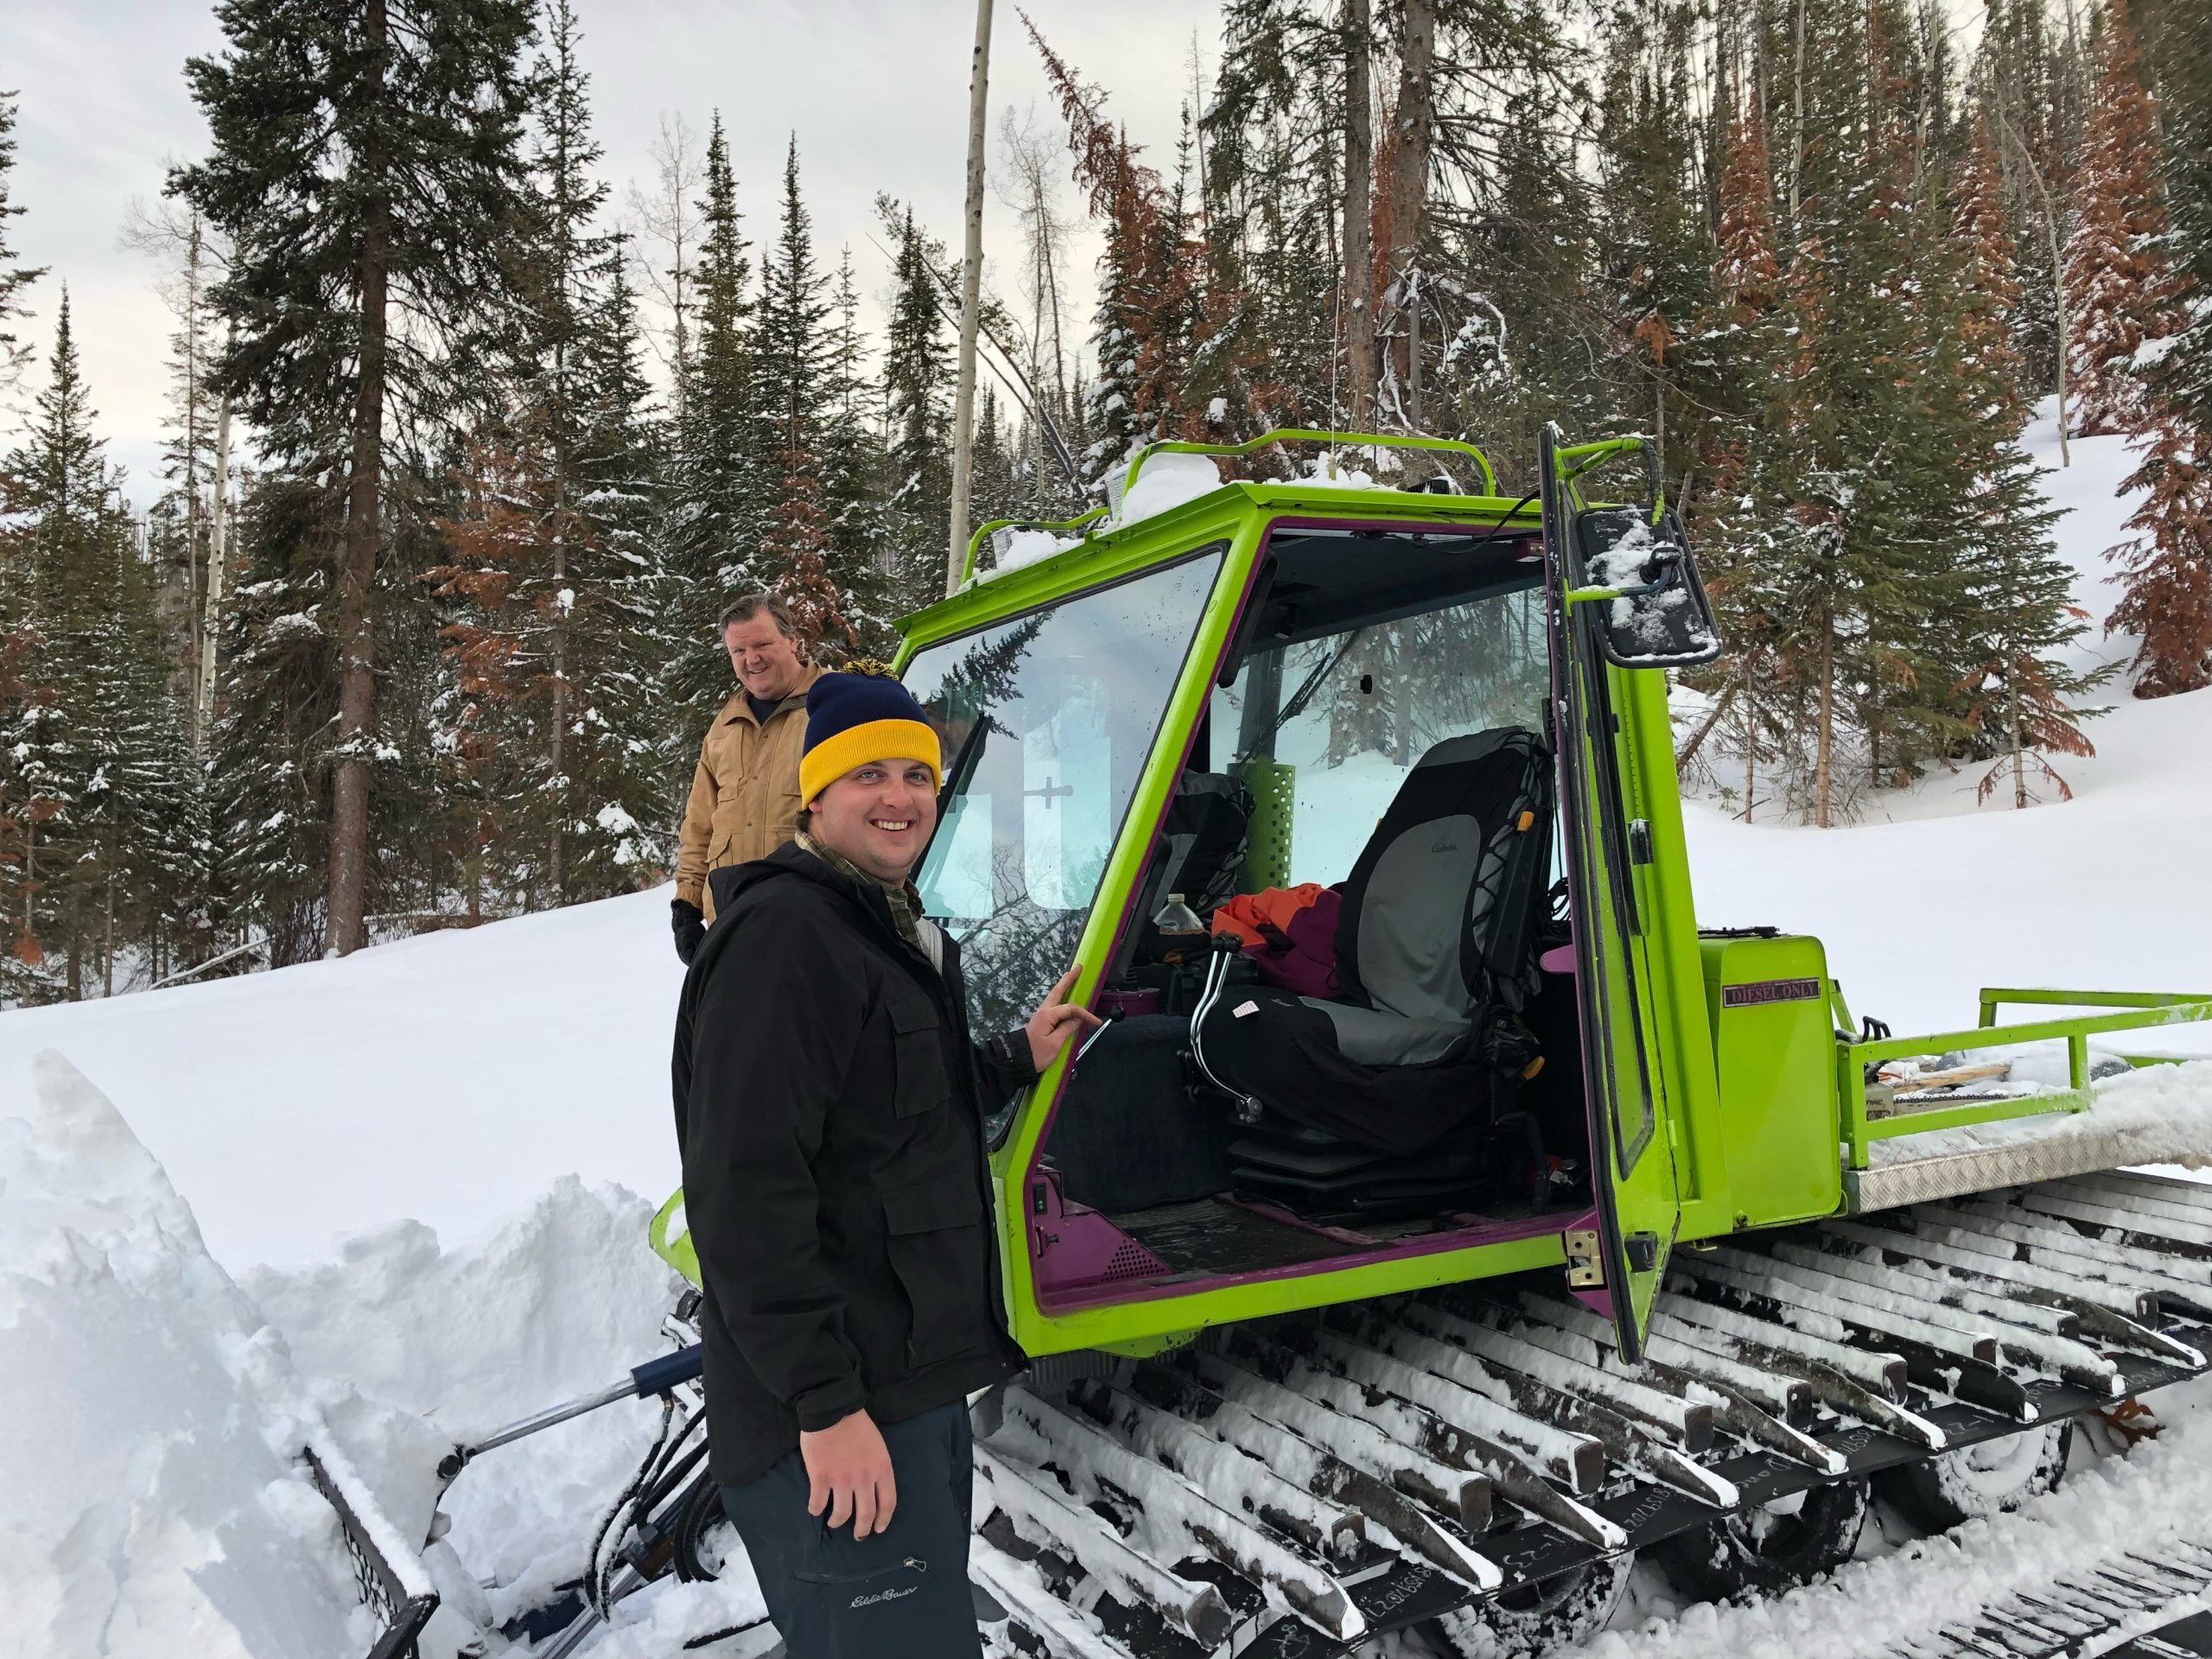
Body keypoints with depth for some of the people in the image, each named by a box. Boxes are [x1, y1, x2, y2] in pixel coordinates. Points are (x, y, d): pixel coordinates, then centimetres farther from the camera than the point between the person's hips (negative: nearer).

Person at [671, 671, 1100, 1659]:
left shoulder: (896, 936, 14)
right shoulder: (783, 935, -18)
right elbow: (746, 1188, -25)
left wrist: (1021, 1059, 15)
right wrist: (824, 1400, -25)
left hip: (921, 1384, 10)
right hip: (835, 1422, -10)